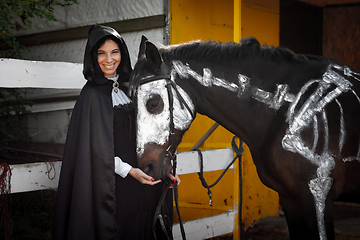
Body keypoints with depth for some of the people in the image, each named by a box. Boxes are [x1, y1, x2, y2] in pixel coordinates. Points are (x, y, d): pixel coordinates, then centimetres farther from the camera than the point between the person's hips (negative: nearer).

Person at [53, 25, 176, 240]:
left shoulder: (127, 88, 9)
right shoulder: (93, 95, -10)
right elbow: (96, 145, -14)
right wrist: (129, 170, -20)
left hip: (142, 178, 6)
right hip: (114, 181, -6)